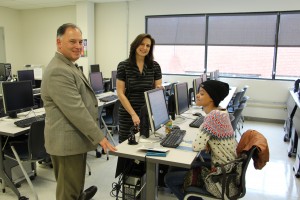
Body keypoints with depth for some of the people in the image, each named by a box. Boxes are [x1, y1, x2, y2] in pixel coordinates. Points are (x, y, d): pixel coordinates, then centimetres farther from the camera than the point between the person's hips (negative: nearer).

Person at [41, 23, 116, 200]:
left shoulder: (69, 66, 15)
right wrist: (99, 137, -21)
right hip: (67, 141, -10)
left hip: (75, 138, 10)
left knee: (74, 184, 27)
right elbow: (76, 110, -25)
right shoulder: (58, 71, -21)